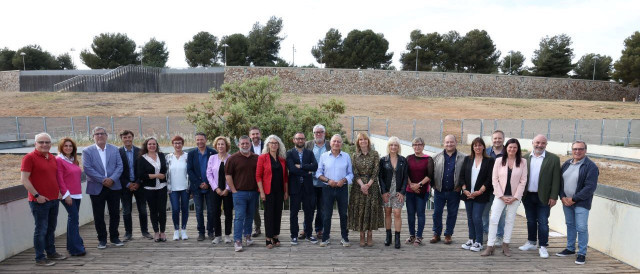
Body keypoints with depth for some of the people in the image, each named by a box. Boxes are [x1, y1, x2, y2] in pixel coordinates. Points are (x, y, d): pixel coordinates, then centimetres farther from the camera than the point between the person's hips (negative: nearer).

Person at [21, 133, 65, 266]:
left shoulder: (52, 158, 11)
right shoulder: (29, 157, -9)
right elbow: (24, 179, -13)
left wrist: (59, 191, 14)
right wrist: (37, 195, -16)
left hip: (54, 199, 7)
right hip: (39, 201, -7)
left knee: (51, 228, 15)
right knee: (41, 229, 0)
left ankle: (51, 253, 27)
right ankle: (40, 258, 10)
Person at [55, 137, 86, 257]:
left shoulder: (73, 160, 16)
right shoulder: (59, 160, -7)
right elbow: (59, 179, -12)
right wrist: (66, 194, -15)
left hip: (77, 194, 8)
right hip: (68, 195, -8)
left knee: (73, 219, 12)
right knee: (74, 219, -9)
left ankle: (71, 245, 21)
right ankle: (76, 248, -5)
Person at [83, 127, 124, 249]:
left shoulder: (114, 149, 7)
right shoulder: (87, 151, 0)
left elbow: (119, 166, 1)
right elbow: (87, 168, -9)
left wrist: (112, 179, -15)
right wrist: (103, 180, -15)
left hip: (114, 187, 2)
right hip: (96, 188, -2)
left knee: (115, 214, 8)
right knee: (98, 216, 6)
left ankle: (114, 237, 22)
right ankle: (102, 239, 20)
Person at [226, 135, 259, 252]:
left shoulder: (256, 158, 8)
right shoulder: (233, 158, -2)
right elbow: (228, 175, -3)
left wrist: (259, 189, 7)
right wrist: (234, 190, -7)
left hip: (253, 192, 4)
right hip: (239, 192, -4)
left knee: (250, 216, 13)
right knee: (239, 217, -5)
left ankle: (247, 236, 28)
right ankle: (237, 241, 0)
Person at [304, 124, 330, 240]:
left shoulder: (330, 146, 4)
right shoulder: (307, 145, 6)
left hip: (325, 183, 0)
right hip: (311, 182, 0)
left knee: (322, 208, 10)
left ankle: (319, 230, 22)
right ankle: (306, 230, 19)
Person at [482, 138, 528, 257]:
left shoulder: (523, 162, 0)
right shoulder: (499, 161, 0)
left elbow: (523, 181, -1)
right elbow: (494, 179, -1)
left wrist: (515, 197, -7)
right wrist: (502, 196, -7)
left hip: (515, 196, 1)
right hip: (500, 195, 0)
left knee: (510, 220, 9)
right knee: (493, 219, -7)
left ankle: (505, 245, 20)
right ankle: (490, 246, -1)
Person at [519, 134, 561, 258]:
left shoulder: (553, 159, -3)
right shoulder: (525, 158, 5)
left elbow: (556, 179, -5)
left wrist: (553, 197, -9)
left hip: (543, 197, -3)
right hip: (528, 196, 3)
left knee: (543, 222, 1)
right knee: (530, 221, 15)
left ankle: (543, 247, 12)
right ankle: (531, 243, 29)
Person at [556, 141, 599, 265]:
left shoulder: (591, 166, -10)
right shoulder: (566, 164, 9)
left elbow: (590, 187, -15)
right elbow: (560, 181, 11)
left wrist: (574, 199, -15)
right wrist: (562, 197, -2)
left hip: (581, 203, -5)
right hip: (566, 202, 6)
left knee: (581, 228, -3)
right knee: (570, 225, 16)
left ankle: (582, 253, 10)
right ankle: (570, 248, 28)